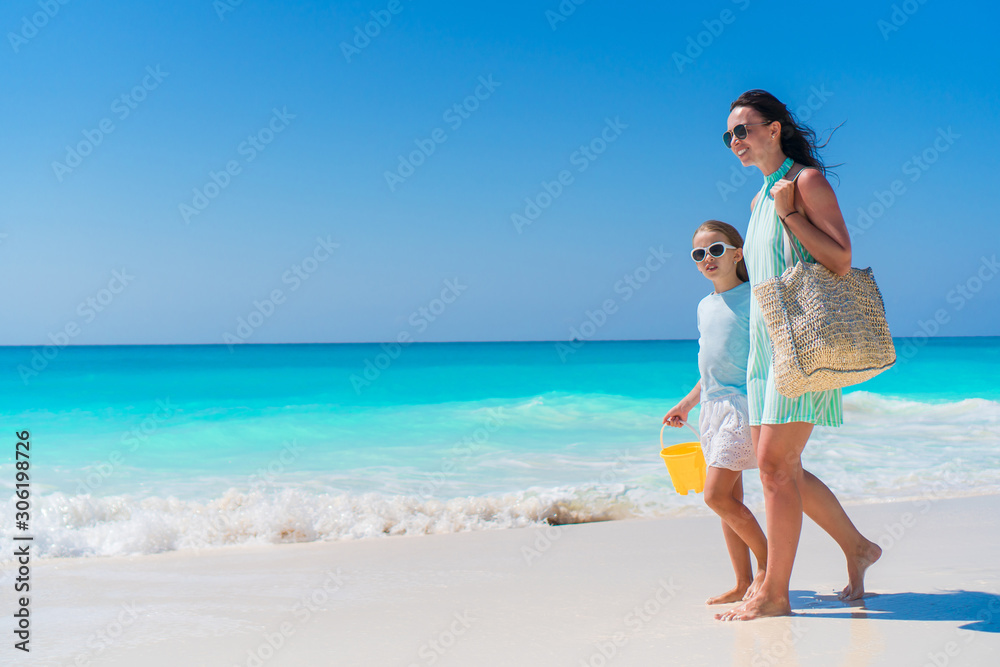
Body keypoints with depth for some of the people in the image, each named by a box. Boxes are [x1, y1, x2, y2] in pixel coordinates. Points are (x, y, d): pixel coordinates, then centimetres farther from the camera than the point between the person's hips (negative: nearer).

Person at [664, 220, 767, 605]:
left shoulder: (754, 299, -7)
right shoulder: (705, 306, 14)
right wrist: (688, 402, 25)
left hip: (744, 404, -8)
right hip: (713, 407, 8)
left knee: (717, 494, -13)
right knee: (729, 498, 8)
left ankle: (767, 561, 6)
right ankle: (743, 583, 15)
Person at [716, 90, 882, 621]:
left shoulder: (807, 180, -4)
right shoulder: (760, 199, 19)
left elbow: (841, 261, -11)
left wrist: (789, 213, -14)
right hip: (765, 340, 9)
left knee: (775, 463, -11)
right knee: (779, 469, 8)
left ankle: (775, 593, -3)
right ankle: (857, 548, 24)